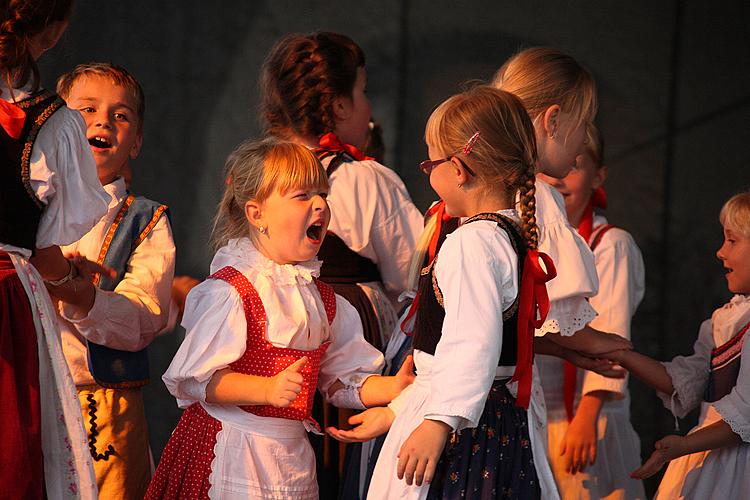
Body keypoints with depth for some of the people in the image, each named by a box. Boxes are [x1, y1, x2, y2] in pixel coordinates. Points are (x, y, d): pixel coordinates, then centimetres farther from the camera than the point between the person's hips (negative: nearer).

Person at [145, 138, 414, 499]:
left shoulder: (322, 299, 11)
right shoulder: (231, 291, -14)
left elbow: (343, 380, 11)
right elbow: (194, 378, -20)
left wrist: (393, 388, -7)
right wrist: (268, 390, -30)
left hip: (292, 453, 7)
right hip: (233, 454, -7)